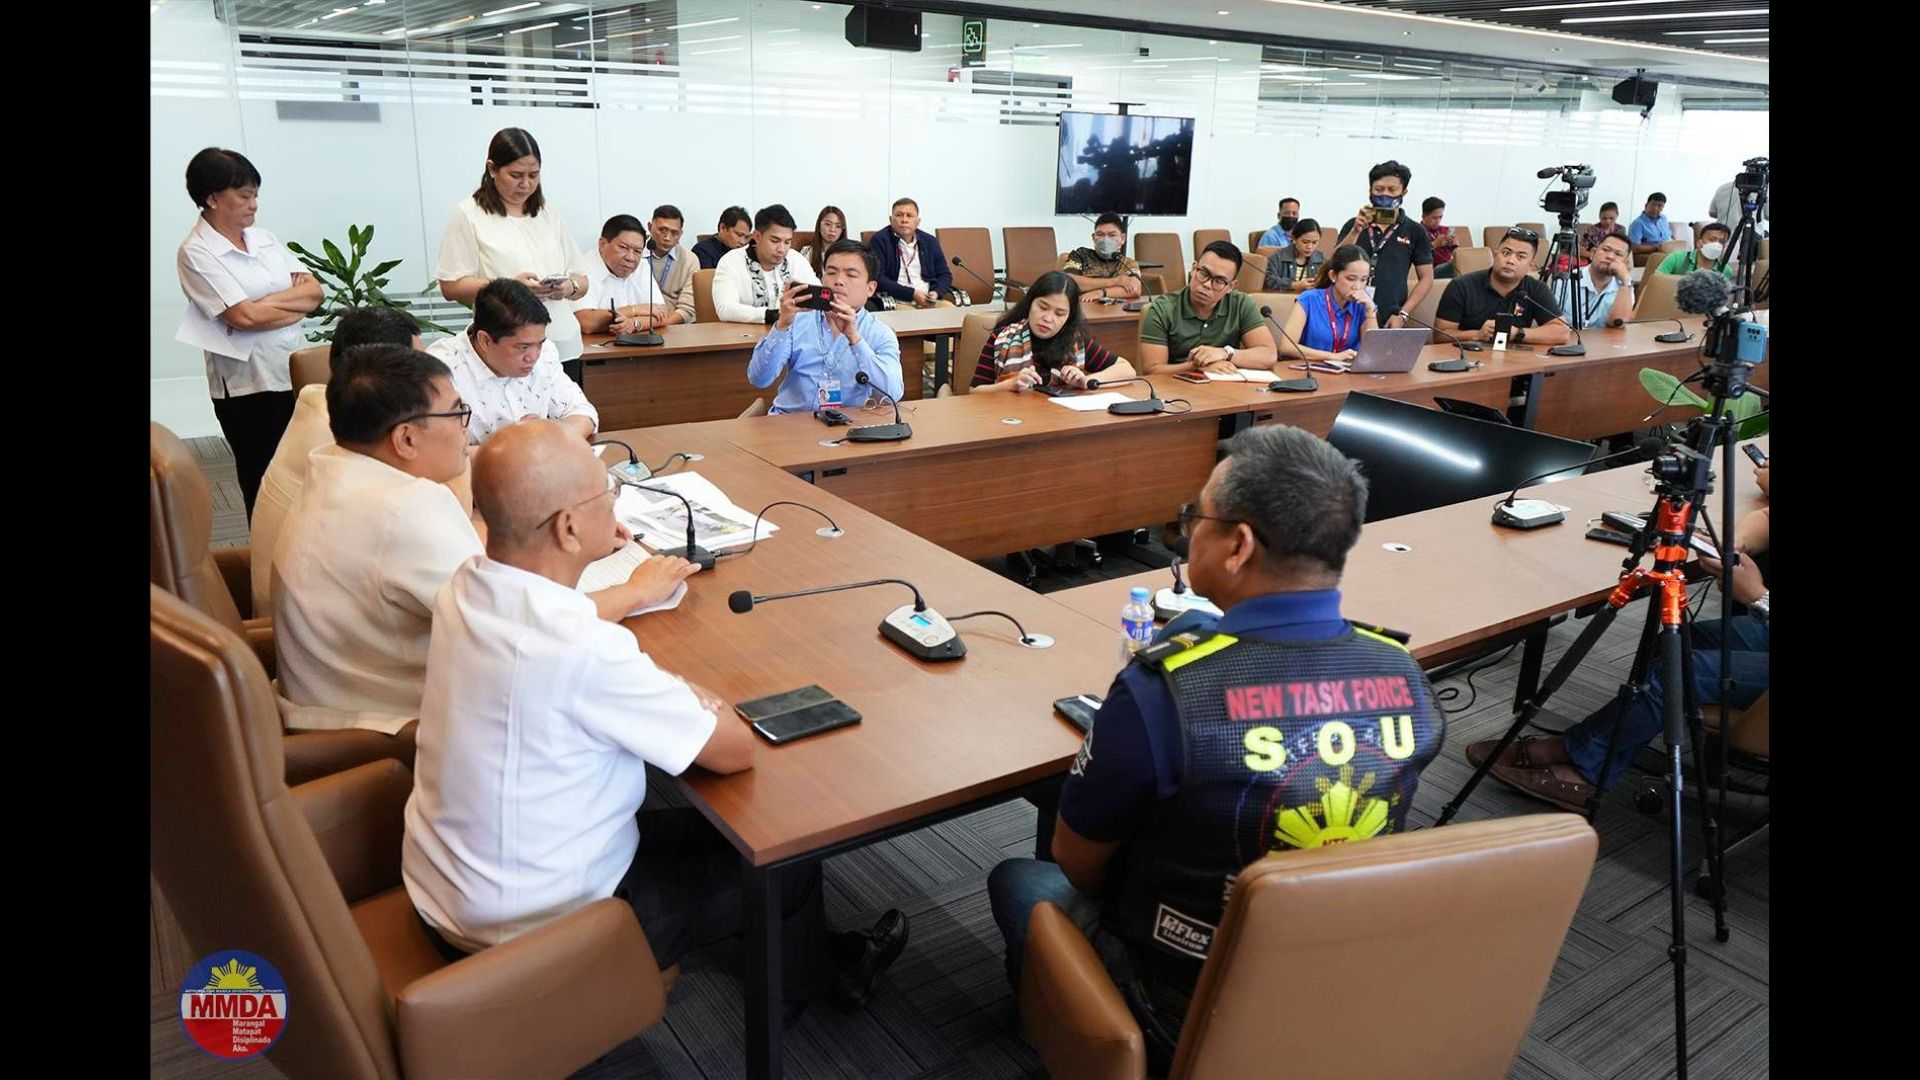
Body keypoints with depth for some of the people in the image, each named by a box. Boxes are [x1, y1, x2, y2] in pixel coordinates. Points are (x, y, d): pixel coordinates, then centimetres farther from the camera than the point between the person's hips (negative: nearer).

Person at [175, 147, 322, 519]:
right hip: (247, 388, -5)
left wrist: (268, 304, -11)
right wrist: (297, 303, -4)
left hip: (294, 375, 5)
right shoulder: (196, 253, -7)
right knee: (265, 487, 3)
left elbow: (314, 290, 4)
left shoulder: (263, 238, 12)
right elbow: (244, 316, -17)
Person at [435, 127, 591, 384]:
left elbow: (582, 280, 16)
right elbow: (451, 286, -4)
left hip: (563, 347, 4)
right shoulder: (467, 215, 2)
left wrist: (569, 287, -7)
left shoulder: (550, 214, 16)